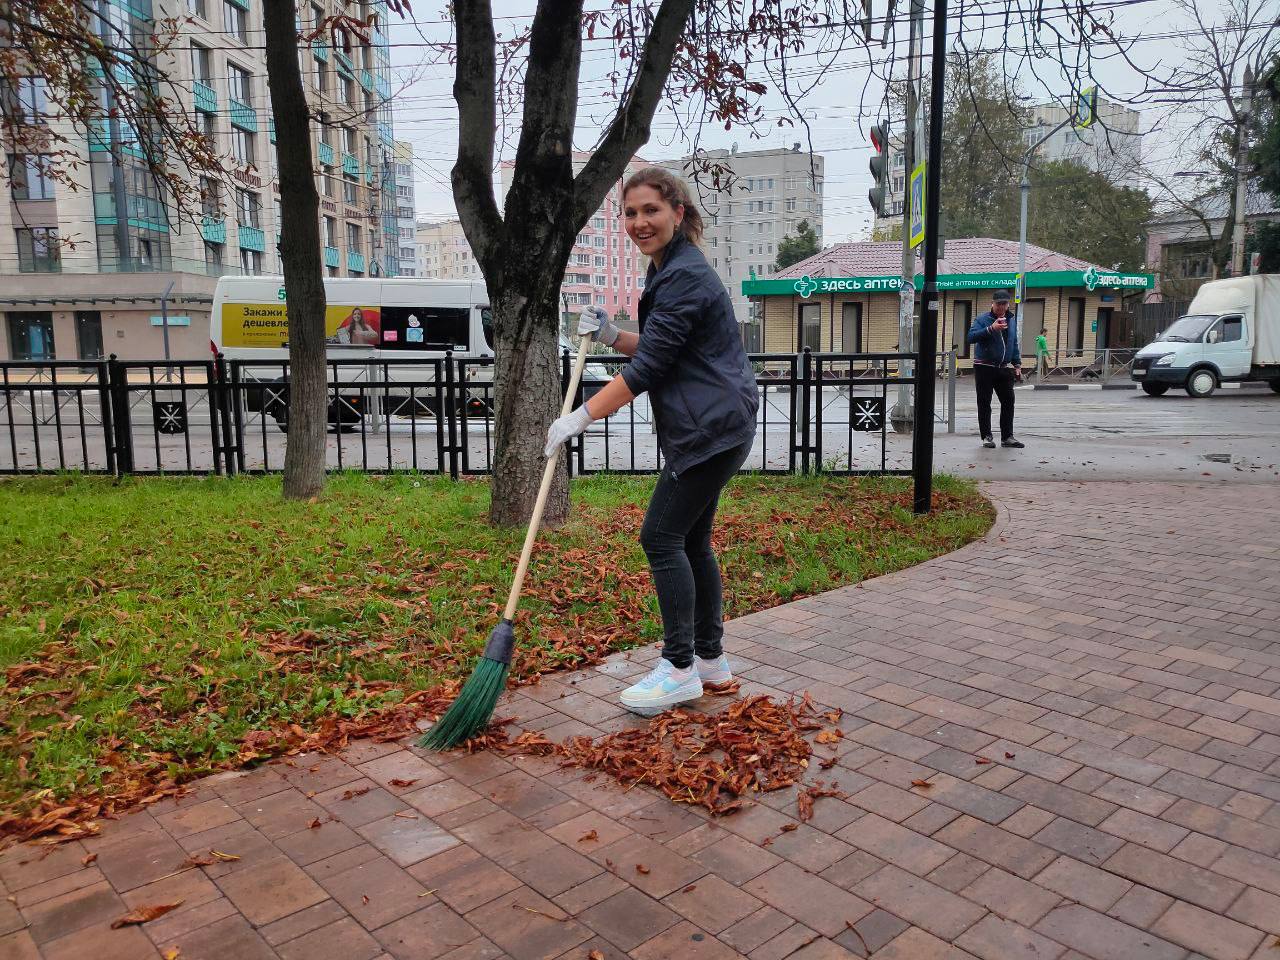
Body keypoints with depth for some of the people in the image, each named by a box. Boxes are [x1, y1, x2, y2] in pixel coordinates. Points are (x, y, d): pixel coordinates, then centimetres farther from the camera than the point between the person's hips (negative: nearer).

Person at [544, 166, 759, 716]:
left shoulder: (684, 277, -17)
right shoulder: (669, 269, 15)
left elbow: (648, 367, -20)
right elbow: (656, 350, 22)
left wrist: (579, 419, -16)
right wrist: (611, 335, 4)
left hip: (710, 430, -10)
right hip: (710, 428, 10)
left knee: (662, 536, -8)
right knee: (690, 539, 13)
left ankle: (680, 669, 1)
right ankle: (710, 659, 23)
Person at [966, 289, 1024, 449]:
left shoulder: (1012, 320, 13)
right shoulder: (983, 319, -5)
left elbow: (1014, 344, 20)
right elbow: (971, 337, -20)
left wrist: (1017, 365, 16)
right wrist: (991, 329, -29)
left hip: (1004, 368, 5)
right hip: (984, 368, -5)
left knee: (1008, 401, 4)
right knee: (984, 403, 0)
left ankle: (1007, 437, 11)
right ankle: (986, 437, 7)